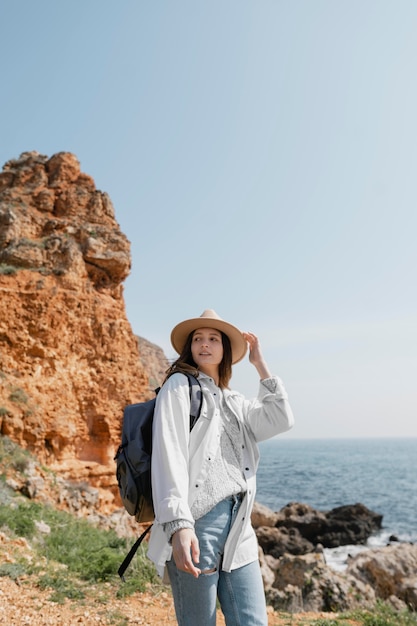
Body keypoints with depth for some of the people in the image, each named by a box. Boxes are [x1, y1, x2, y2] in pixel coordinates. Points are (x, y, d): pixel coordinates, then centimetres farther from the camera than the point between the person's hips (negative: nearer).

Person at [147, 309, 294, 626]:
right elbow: (169, 455, -11)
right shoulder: (180, 385, 1)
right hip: (196, 520, -6)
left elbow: (281, 420, 6)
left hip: (237, 526, 6)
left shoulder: (234, 400, 20)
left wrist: (260, 363, 11)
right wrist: (179, 525, -23)